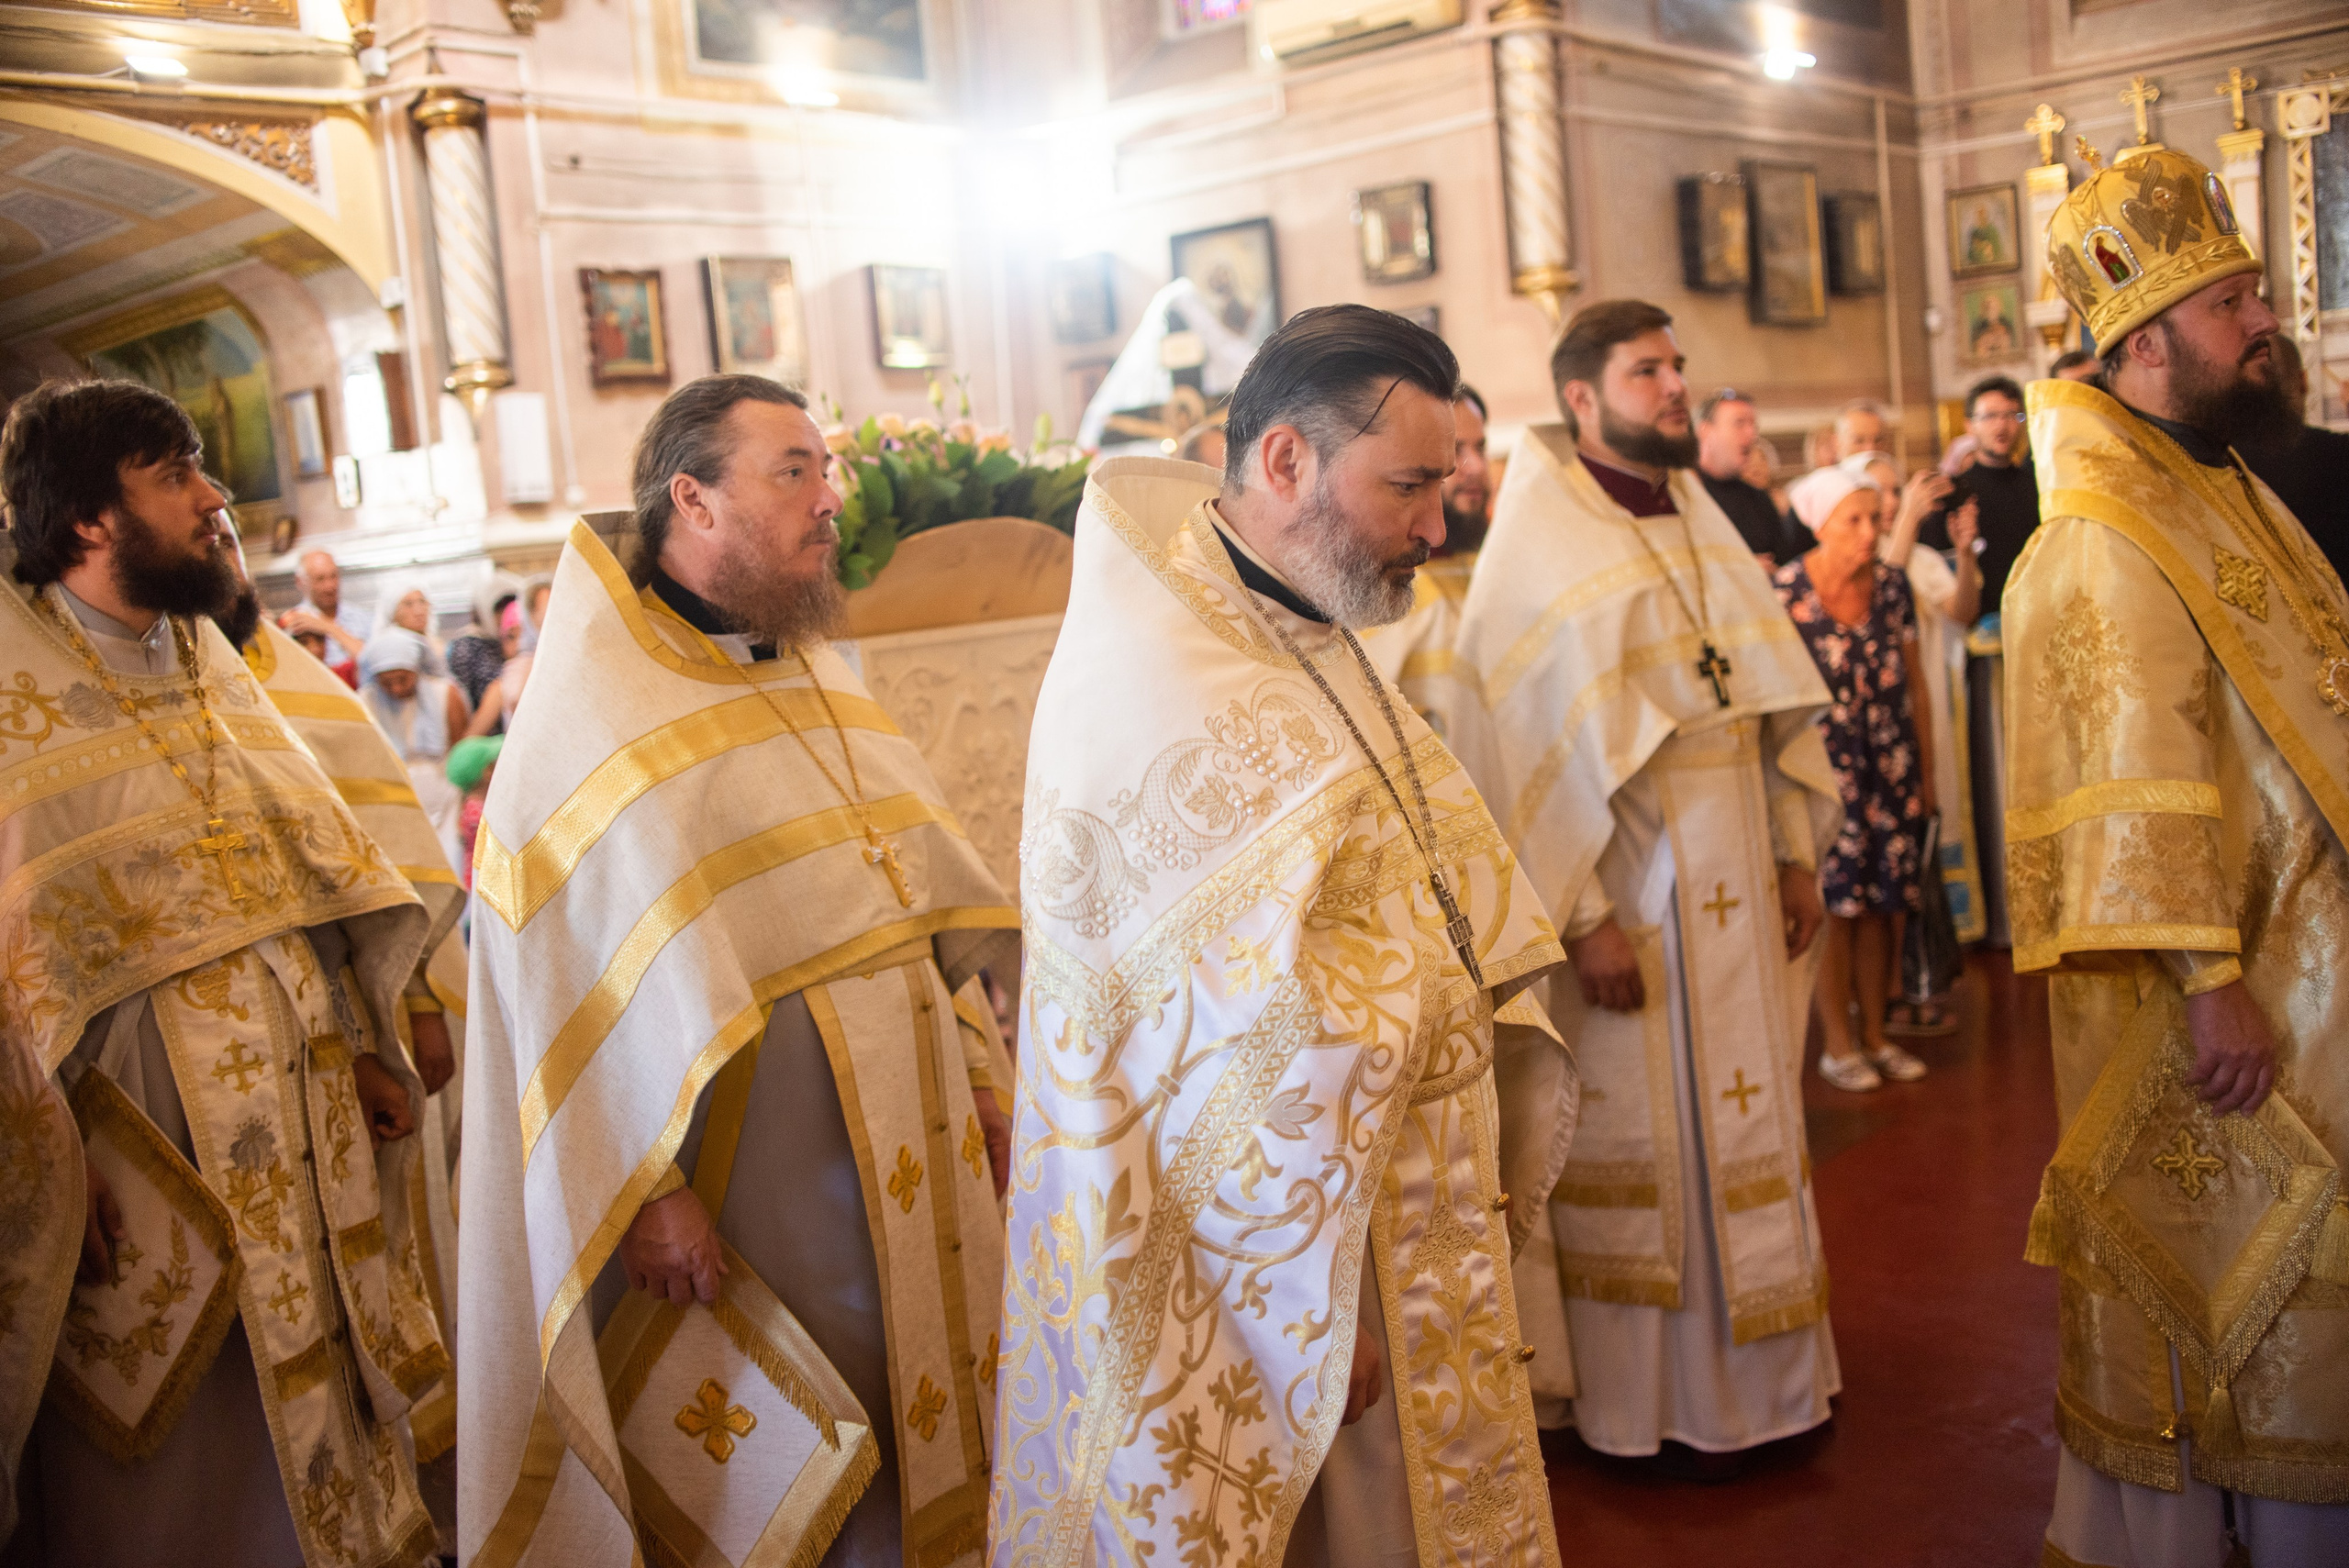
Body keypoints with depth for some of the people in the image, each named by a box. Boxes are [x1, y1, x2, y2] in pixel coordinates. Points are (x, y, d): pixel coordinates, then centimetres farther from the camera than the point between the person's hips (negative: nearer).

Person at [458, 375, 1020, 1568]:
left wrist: (979, 1086, 11)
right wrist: (645, 1190, -19)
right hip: (749, 1166, -6)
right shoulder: (590, 704, -11)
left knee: (915, 1429, 16)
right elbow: (562, 977, -15)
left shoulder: (821, 675, 10)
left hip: (907, 1151, 7)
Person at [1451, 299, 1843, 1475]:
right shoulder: (1537, 547, -10)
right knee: (1635, 1141, 4)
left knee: (1743, 1120, 14)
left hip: (1734, 892, 7)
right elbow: (1527, 740, -15)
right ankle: (1646, 1398, 20)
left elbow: (1773, 700, 14)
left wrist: (1796, 852, 8)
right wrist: (1584, 920, -18)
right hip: (1626, 894, -7)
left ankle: (1751, 1373, 29)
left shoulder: (1698, 524, 11)